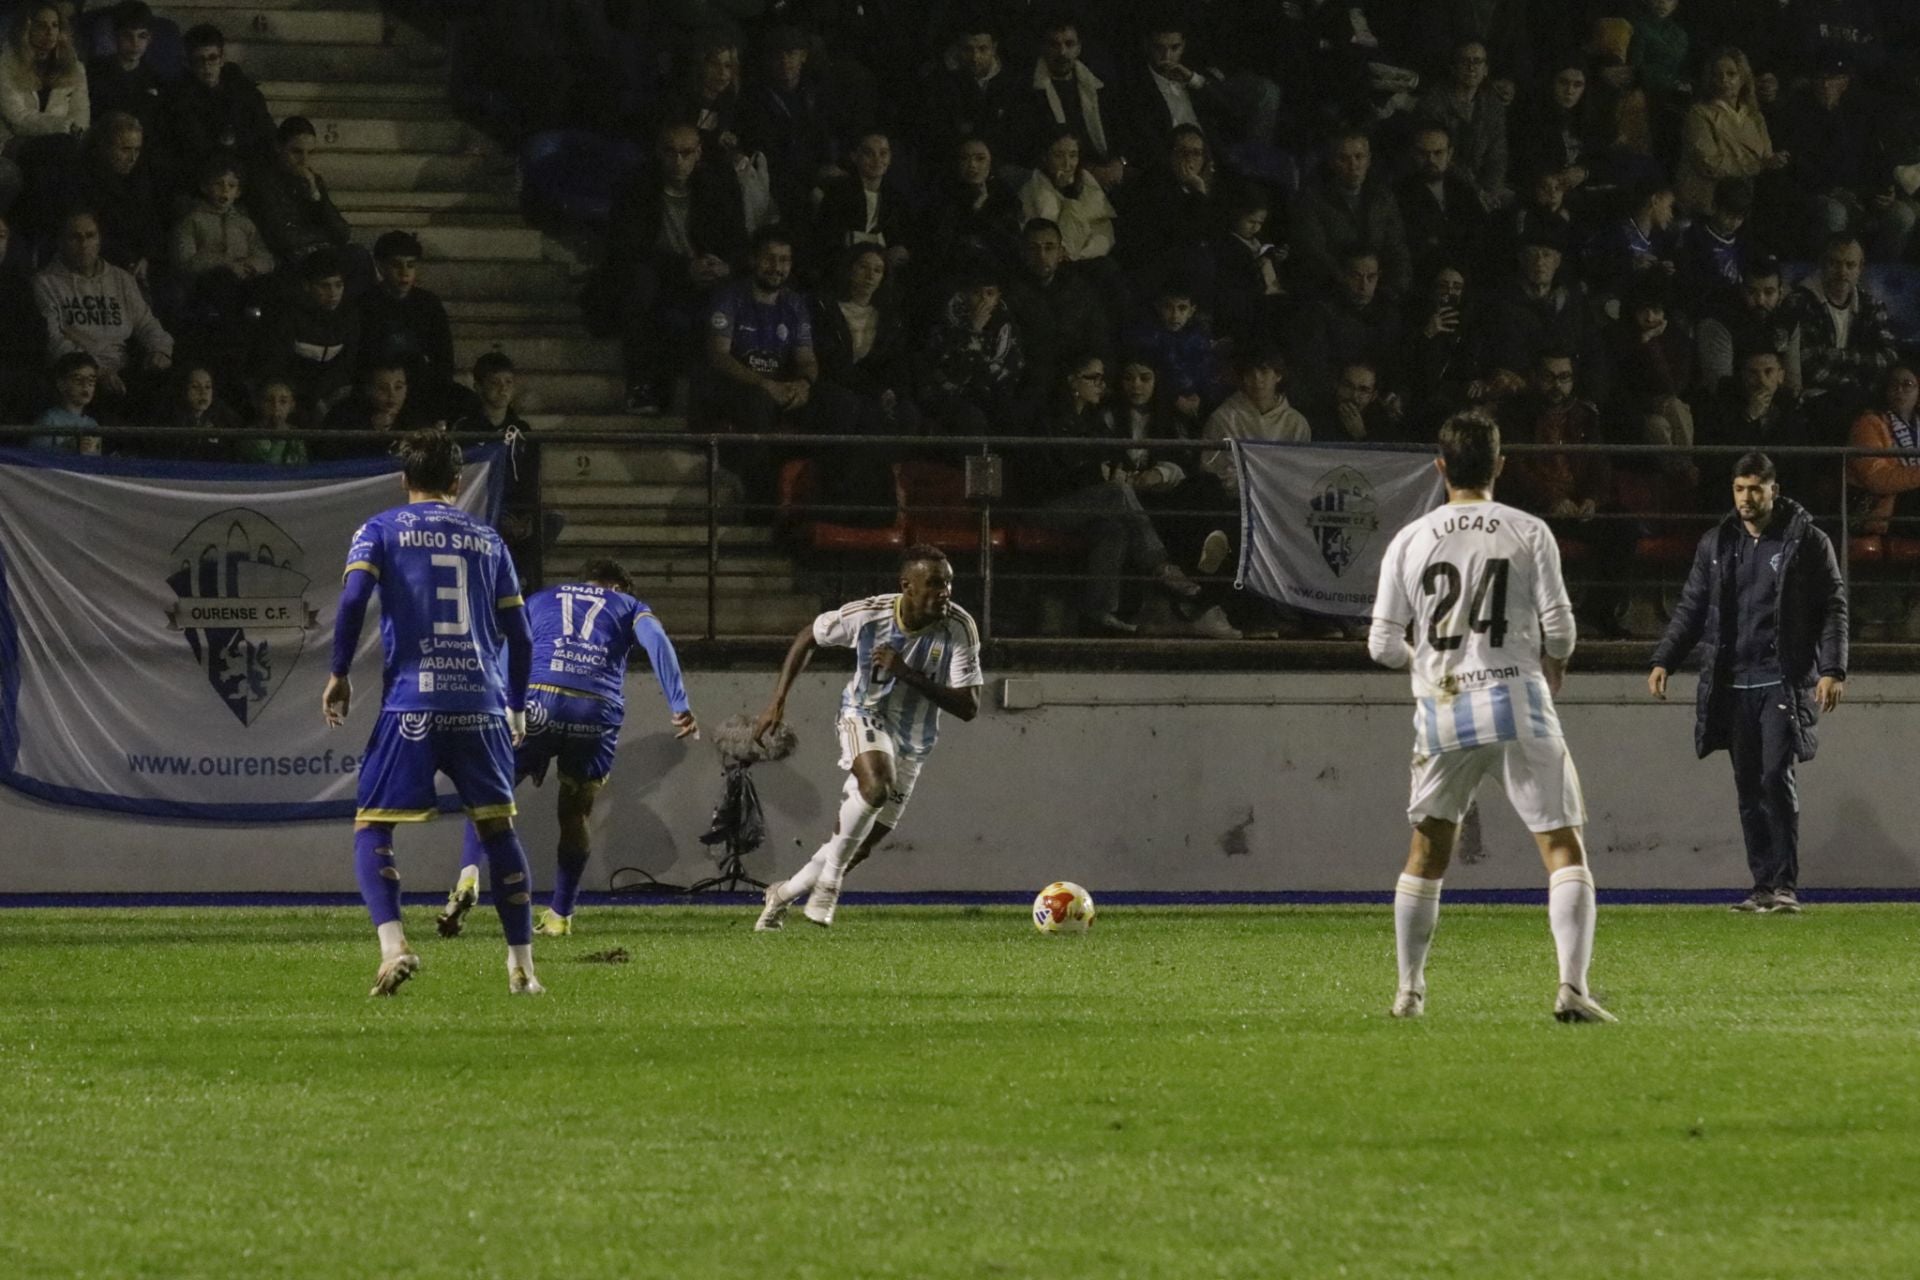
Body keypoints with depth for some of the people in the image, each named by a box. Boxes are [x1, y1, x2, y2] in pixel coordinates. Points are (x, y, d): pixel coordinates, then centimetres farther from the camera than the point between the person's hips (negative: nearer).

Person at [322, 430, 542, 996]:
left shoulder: (381, 530, 7)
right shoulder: (487, 540, 16)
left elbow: (353, 598, -10)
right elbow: (520, 634, 15)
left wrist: (339, 674, -1)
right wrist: (516, 707, 26)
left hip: (412, 703, -3)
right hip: (482, 705, 3)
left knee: (372, 828, 3)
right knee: (498, 829, 14)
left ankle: (393, 944, -20)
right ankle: (522, 965, 13)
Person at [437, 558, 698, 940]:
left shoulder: (539, 601, 31)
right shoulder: (629, 607, 27)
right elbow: (656, 641, 6)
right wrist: (679, 704, -4)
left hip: (539, 697, 0)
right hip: (598, 713, 0)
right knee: (575, 815, 16)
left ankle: (469, 876, -16)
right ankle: (560, 915, 14)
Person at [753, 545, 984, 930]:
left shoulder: (960, 628, -23)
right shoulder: (867, 615, -22)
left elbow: (968, 707, -26)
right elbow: (809, 637, -2)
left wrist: (908, 674, -36)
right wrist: (779, 699, -5)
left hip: (912, 740, 3)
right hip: (864, 715, -3)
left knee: (863, 844, 7)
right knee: (876, 785, -36)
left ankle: (784, 894, 30)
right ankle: (828, 880, -18)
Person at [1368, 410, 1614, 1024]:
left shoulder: (1409, 541, 3)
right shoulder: (1529, 533, -2)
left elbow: (1383, 646, 4)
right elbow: (1559, 630, -3)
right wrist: (1552, 671, 19)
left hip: (1442, 709, 2)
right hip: (1518, 704, -2)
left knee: (1427, 853, 18)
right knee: (1562, 848, -1)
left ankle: (1408, 991, 21)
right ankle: (1572, 986, -15)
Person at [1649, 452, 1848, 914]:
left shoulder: (1807, 541, 0)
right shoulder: (1716, 544, 11)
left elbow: (1833, 607, -2)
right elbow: (1692, 607, 14)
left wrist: (1832, 670, -12)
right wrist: (1664, 660, 2)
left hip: (1783, 681, -5)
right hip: (1732, 682, 5)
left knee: (1776, 777, -15)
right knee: (1748, 786, 4)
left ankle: (1785, 885, -12)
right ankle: (1763, 885, 8)